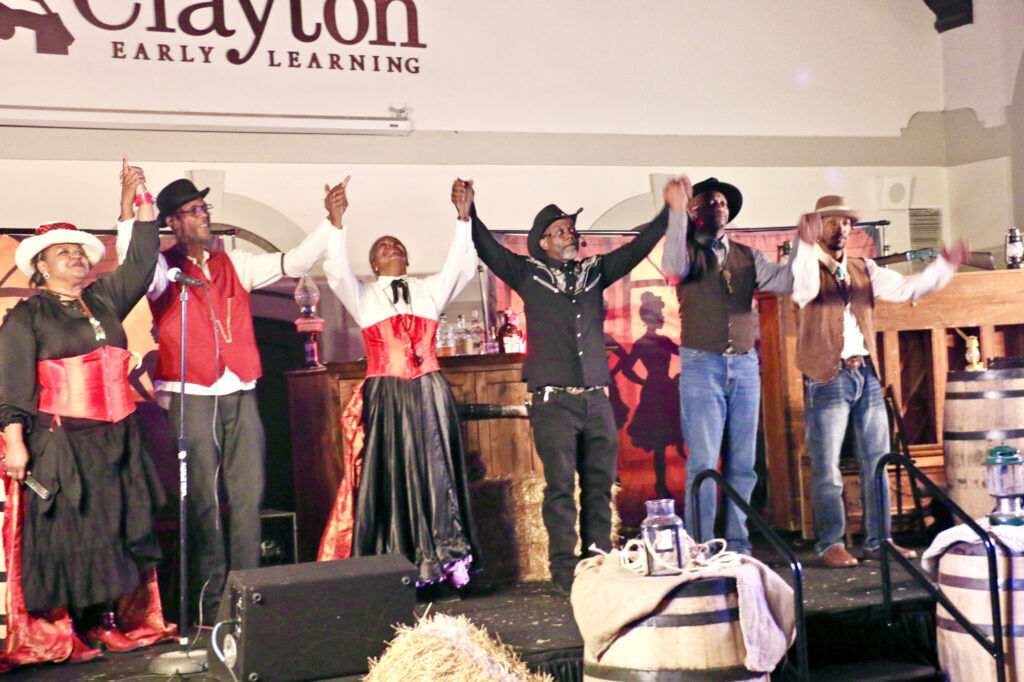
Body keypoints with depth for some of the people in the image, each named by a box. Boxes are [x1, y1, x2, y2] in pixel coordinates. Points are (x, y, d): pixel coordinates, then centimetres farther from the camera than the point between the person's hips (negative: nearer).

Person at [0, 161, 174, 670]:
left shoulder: (105, 302, 15)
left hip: (117, 441, 5)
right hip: (60, 444, -5)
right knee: (67, 535, -3)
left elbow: (140, 264, 10)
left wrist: (141, 205, 2)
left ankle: (109, 621, 15)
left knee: (119, 528, 6)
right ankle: (59, 635, 5)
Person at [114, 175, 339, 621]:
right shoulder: (164, 268, 4)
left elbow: (294, 263, 13)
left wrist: (331, 223, 4)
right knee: (204, 499, -3)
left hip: (240, 394, 4)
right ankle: (210, 602, 4)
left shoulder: (233, 264, 16)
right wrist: (128, 213, -31)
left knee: (248, 493, 1)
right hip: (191, 397, -4)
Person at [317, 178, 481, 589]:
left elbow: (462, 267, 6)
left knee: (435, 472, 1)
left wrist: (463, 218, -4)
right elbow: (337, 272, -5)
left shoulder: (429, 290, 18)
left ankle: (446, 560, 6)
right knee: (389, 476, -3)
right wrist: (336, 223, -19)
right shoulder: (364, 297, 12)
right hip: (385, 396, -2)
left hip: (430, 395, 2)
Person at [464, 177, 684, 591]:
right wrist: (468, 215, -23)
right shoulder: (529, 274, 6)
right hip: (553, 401, -4)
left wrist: (669, 213, 4)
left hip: (596, 400, 4)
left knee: (600, 483, 5)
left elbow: (637, 248, 13)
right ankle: (564, 569, 3)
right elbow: (488, 249, -6)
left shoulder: (594, 271, 16)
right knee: (560, 486, -3)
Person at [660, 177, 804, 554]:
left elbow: (785, 280, 4)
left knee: (743, 464, 5)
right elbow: (674, 267, -18)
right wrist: (678, 212, -26)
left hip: (745, 366, 4)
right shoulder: (687, 250, 5)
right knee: (703, 463, -6)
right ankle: (701, 549, -2)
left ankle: (738, 545, 11)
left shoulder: (747, 256, 16)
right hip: (701, 365, -4)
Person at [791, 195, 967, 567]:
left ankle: (878, 540, 17)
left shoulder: (863, 269, 16)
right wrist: (807, 246, -41)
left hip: (866, 374, 6)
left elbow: (905, 289, 6)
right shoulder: (805, 266, -3)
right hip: (827, 379, -6)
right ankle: (831, 544, 7)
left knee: (877, 463, 9)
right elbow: (803, 290, -26)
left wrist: (945, 265, -7)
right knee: (827, 467, -2)